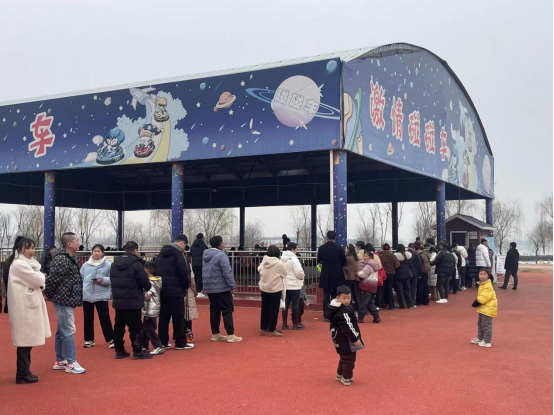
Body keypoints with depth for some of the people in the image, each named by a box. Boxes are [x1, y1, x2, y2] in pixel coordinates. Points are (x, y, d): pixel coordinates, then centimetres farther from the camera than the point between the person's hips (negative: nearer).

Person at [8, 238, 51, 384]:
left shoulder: (26, 263, 18)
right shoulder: (19, 264, -15)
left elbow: (34, 282, 18)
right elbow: (37, 280, -17)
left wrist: (40, 279, -2)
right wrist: (43, 277, 4)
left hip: (29, 304, 10)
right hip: (24, 305, -10)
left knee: (27, 339, 13)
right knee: (25, 339, -6)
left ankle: (24, 371, 21)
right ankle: (22, 374, 0)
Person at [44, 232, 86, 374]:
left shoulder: (70, 259, 14)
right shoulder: (61, 259, -18)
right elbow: (52, 279, -22)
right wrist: (49, 295, -9)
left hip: (68, 300, 10)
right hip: (64, 300, -10)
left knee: (62, 331, 15)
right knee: (68, 331, -6)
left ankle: (60, 361, 24)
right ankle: (71, 363, 0)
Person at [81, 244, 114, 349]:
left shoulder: (108, 265, -2)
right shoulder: (85, 265, 8)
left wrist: (103, 280, -20)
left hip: (101, 296, -4)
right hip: (86, 295, 4)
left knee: (104, 318, -3)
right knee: (88, 319, 11)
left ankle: (111, 339, 5)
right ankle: (89, 340, 23)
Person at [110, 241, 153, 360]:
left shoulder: (115, 263, 11)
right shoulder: (136, 264, -14)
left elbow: (113, 281, 15)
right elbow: (144, 282, -13)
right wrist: (149, 287, 8)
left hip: (118, 301, 7)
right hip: (133, 302, -7)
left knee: (119, 326, 12)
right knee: (135, 327, -2)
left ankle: (119, 350, 18)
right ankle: (137, 352, 1)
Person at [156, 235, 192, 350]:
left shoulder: (161, 254, 16)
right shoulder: (179, 253, -11)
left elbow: (156, 271, 17)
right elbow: (184, 273, -15)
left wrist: (161, 284, 17)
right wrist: (186, 287, -1)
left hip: (162, 290, 8)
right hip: (175, 291, -7)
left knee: (163, 317, 11)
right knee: (178, 318, -1)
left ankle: (162, 342, 13)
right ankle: (180, 343, 2)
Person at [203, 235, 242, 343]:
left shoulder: (206, 255, 11)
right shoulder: (221, 255, -17)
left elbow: (204, 272, 18)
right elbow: (227, 273, -21)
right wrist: (232, 286, -16)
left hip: (209, 288, 8)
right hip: (222, 288, -8)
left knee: (214, 310, 13)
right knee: (227, 311, -4)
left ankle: (215, 334, 16)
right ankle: (231, 335, -4)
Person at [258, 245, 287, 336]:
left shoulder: (263, 262, -1)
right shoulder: (279, 263, -16)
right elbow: (285, 274, -4)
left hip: (264, 288, 5)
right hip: (275, 289, -5)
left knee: (265, 309, 13)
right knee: (274, 310, 3)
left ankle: (263, 329, 19)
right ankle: (272, 330, 6)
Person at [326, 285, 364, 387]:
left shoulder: (338, 309, 9)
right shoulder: (343, 312, -24)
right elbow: (347, 327, -27)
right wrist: (355, 339, -23)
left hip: (341, 338, 10)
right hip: (345, 339, -10)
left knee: (344, 357, 22)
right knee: (349, 358, -1)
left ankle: (340, 375, 33)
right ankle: (346, 378, 5)